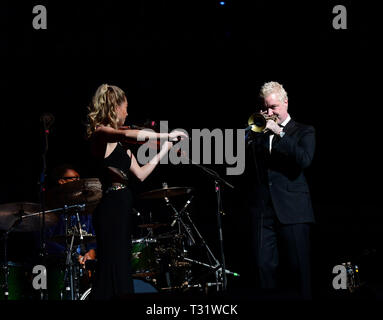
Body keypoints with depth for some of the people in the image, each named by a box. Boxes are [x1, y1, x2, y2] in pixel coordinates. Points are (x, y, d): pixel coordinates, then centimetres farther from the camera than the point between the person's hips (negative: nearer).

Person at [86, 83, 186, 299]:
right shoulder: (101, 133, -8)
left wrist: (164, 150, 17)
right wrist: (166, 135, -25)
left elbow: (141, 174, 16)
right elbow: (128, 135, -29)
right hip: (111, 207, -9)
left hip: (122, 208, 10)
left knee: (121, 270, 9)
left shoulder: (120, 144, 18)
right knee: (112, 268, -11)